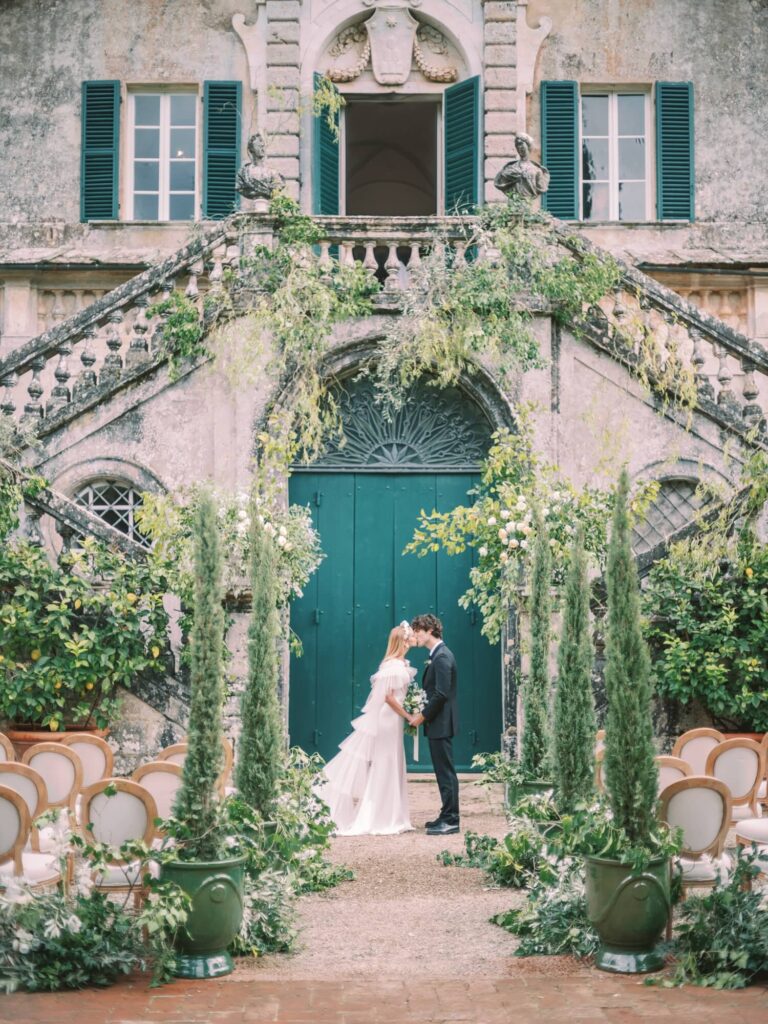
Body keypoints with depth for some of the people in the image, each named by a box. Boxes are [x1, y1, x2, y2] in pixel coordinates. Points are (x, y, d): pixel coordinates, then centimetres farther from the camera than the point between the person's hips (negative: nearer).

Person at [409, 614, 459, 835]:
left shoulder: (442, 657, -16)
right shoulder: (438, 655, 15)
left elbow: (441, 694, -21)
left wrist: (423, 716, -14)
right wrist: (424, 714, 10)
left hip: (441, 723, -10)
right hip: (437, 724, 10)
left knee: (446, 772, -6)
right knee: (443, 771, 13)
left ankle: (450, 820, -3)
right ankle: (448, 816, 19)